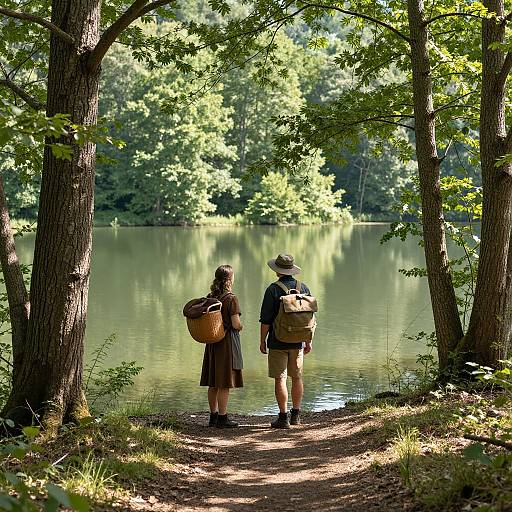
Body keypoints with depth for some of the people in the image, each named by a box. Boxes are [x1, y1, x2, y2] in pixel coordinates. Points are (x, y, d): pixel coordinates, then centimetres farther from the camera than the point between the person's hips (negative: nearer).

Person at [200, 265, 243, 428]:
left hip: (212, 341, 7)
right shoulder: (231, 298, -14)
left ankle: (213, 416, 19)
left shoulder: (210, 297, 6)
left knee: (213, 383, 12)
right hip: (227, 341, -7)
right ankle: (222, 418, 1)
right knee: (224, 383, -2)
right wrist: (241, 326, 3)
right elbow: (236, 324, -16)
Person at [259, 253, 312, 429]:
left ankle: (283, 417, -1)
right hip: (298, 342, 5)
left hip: (278, 342, -5)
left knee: (280, 379, -1)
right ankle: (296, 415, 20)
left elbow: (266, 319, -11)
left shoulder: (273, 289, -10)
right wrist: (308, 341, 17)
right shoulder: (304, 288, 4)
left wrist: (262, 340, -1)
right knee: (297, 377, 14)